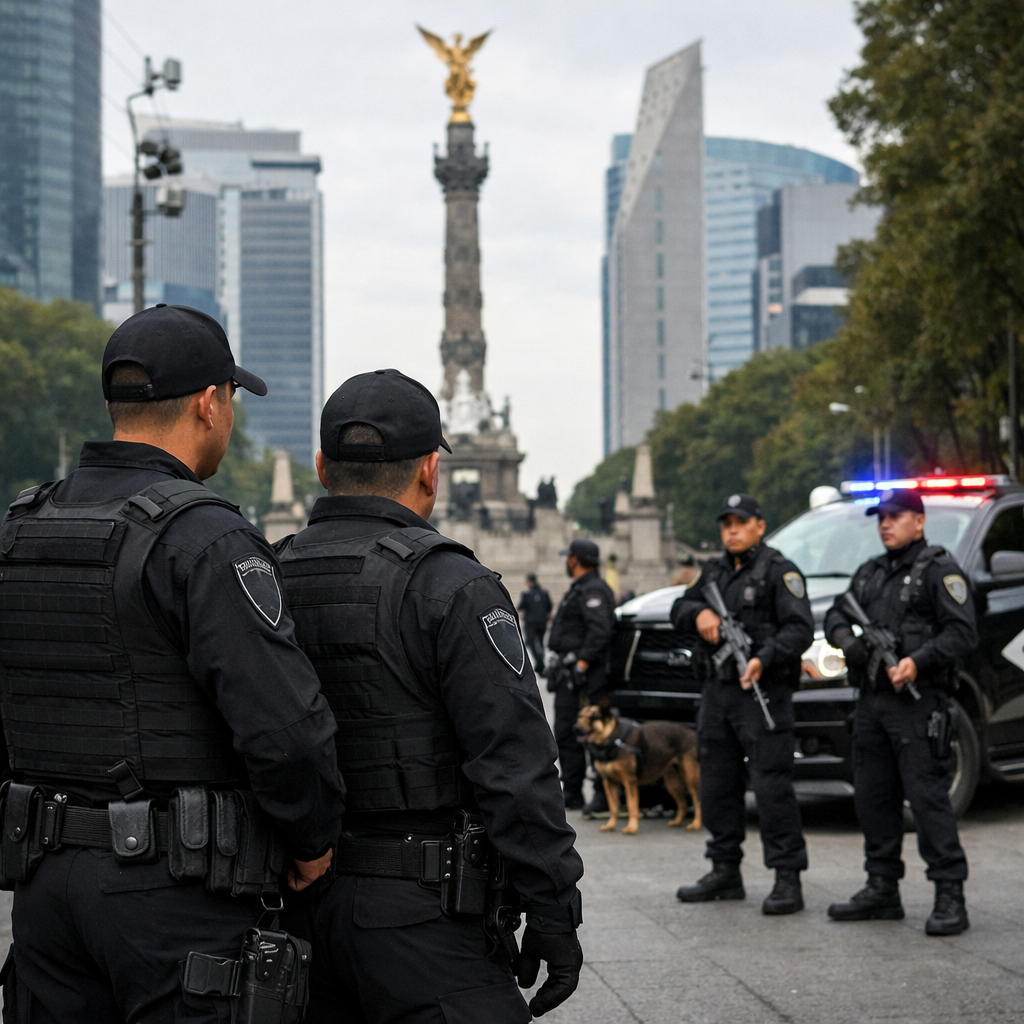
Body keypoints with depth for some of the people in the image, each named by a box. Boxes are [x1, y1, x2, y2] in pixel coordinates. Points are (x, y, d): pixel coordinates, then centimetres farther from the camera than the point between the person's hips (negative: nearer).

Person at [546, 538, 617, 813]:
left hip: (583, 676, -11)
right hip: (570, 672, 11)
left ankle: (604, 794, -6)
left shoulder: (592, 590, -14)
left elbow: (600, 630, -25)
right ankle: (571, 793, 17)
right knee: (565, 734, 11)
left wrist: (582, 664, -25)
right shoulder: (580, 589, 21)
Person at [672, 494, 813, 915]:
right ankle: (725, 872, 23)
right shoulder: (714, 571, 18)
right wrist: (699, 613, -4)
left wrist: (764, 659, -28)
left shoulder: (779, 571, -5)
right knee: (717, 785, 12)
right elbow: (679, 610, 19)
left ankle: (788, 880, -9)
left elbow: (800, 628, -14)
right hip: (717, 692, 8)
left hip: (762, 693, -8)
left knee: (772, 786, -11)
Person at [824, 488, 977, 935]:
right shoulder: (870, 572, 18)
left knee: (928, 797, -10)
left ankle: (950, 897, -7)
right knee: (873, 798, 11)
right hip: (871, 703, 8)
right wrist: (845, 638, 0)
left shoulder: (939, 570, -5)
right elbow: (836, 613, 23)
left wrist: (918, 662, -24)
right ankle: (882, 890, 20)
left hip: (917, 703, -8)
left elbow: (963, 632, -13)